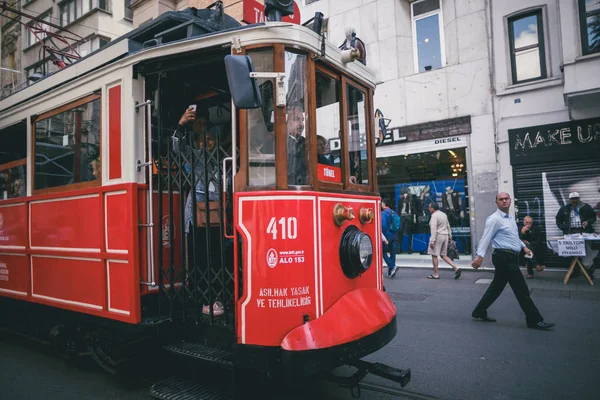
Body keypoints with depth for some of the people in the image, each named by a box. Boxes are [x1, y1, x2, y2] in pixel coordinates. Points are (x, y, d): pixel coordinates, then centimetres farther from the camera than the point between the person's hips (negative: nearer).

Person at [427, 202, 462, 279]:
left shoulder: (434, 216, -14)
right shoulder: (443, 214, 14)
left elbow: (434, 229, -21)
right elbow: (448, 226, 19)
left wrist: (432, 240, -23)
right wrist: (450, 236, 27)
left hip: (438, 236, -9)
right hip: (445, 236, 9)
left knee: (434, 255, 1)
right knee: (443, 255, 13)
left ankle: (435, 274, 4)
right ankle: (456, 268, 1)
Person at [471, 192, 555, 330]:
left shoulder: (511, 217, 16)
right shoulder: (494, 219, -13)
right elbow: (486, 238, -19)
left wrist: (524, 247, 16)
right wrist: (480, 256, -25)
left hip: (510, 257, 9)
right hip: (504, 257, -9)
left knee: (496, 287, 13)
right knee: (521, 289, -3)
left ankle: (479, 312, 22)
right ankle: (534, 320, 7)